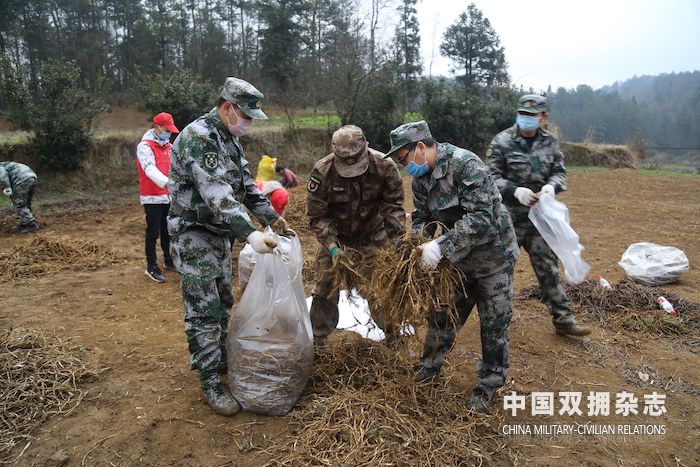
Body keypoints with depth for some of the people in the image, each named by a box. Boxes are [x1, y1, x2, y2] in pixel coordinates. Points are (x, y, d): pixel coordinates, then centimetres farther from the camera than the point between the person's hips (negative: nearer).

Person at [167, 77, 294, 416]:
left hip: (220, 233, 9)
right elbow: (216, 193, -33)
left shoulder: (230, 138, 9)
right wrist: (249, 233, -42)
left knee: (223, 303, 18)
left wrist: (271, 216, 10)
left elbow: (245, 183, 16)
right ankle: (209, 381, 9)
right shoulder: (198, 137, -22)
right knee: (203, 311, -3)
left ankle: (220, 359, 34)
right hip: (194, 236, -9)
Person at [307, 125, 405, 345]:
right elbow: (316, 216, -18)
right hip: (335, 235, -1)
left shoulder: (384, 166, -24)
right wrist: (332, 246, -29)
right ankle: (316, 339, 19)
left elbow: (394, 206, -12)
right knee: (326, 287, 2)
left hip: (372, 234, 1)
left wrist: (398, 238, -24)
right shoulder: (322, 172, -27)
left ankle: (394, 333, 26)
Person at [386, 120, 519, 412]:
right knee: (443, 313, 16)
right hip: (456, 257, 7)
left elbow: (480, 218, -34)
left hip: (492, 255, -6)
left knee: (493, 323, 7)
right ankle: (430, 365, 37)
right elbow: (421, 218, 4)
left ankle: (489, 384, 26)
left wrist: (440, 246, -38)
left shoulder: (466, 164, -27)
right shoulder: (421, 177, -2)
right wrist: (418, 246, -16)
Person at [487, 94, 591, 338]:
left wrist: (552, 185, -14)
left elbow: (560, 172, 9)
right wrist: (515, 191, -25)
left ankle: (563, 319, 18)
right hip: (509, 217, -4)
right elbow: (493, 178, -9)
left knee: (548, 267, 9)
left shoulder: (550, 141, 5)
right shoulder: (502, 142, -8)